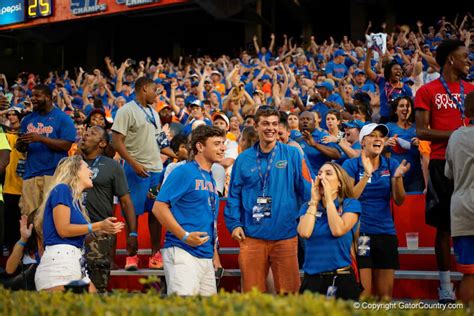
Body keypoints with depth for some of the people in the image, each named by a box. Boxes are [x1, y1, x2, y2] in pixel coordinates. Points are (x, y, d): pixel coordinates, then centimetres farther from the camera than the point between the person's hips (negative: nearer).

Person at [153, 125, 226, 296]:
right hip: (182, 252, -8)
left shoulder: (211, 179, 19)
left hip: (206, 256, 8)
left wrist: (215, 256, 21)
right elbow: (159, 207, -12)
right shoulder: (183, 172, -5)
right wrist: (185, 236, -17)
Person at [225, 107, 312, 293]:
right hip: (252, 235, 1)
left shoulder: (292, 155, 4)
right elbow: (234, 195, 9)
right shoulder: (244, 159, 8)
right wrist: (234, 224, -1)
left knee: (288, 290, 3)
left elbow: (306, 190, 3)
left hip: (285, 235, -1)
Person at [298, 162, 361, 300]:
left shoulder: (351, 204, 1)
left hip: (342, 279, -2)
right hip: (312, 278, 2)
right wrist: (315, 201, -3)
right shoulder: (308, 207, 9)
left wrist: (329, 198, -9)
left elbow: (338, 230, -16)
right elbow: (304, 232, -9)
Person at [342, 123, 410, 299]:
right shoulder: (351, 165, -1)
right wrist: (367, 174, -20)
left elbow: (399, 201, 2)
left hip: (386, 232, 3)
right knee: (363, 293, -9)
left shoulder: (391, 165, 8)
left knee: (385, 293, 4)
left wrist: (397, 177, -16)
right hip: (360, 232, -3)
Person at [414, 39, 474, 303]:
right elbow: (421, 132, -5)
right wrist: (451, 135, -17)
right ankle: (445, 286, 6)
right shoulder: (428, 91, 1)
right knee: (445, 224, 0)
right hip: (442, 162, -4)